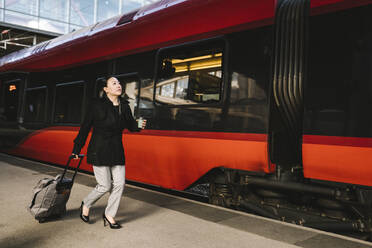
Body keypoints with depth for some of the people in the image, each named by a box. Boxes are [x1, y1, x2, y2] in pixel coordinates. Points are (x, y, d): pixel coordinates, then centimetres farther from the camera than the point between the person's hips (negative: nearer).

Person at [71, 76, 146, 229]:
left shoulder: (124, 106, 5)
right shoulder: (97, 105, -9)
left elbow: (130, 125, 17)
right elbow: (85, 128, -5)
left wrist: (139, 125, -7)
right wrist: (76, 149, -1)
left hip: (117, 151, 5)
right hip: (99, 152, -5)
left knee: (119, 183, 2)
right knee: (105, 186, -3)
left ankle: (109, 215, 20)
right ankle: (86, 205, 26)